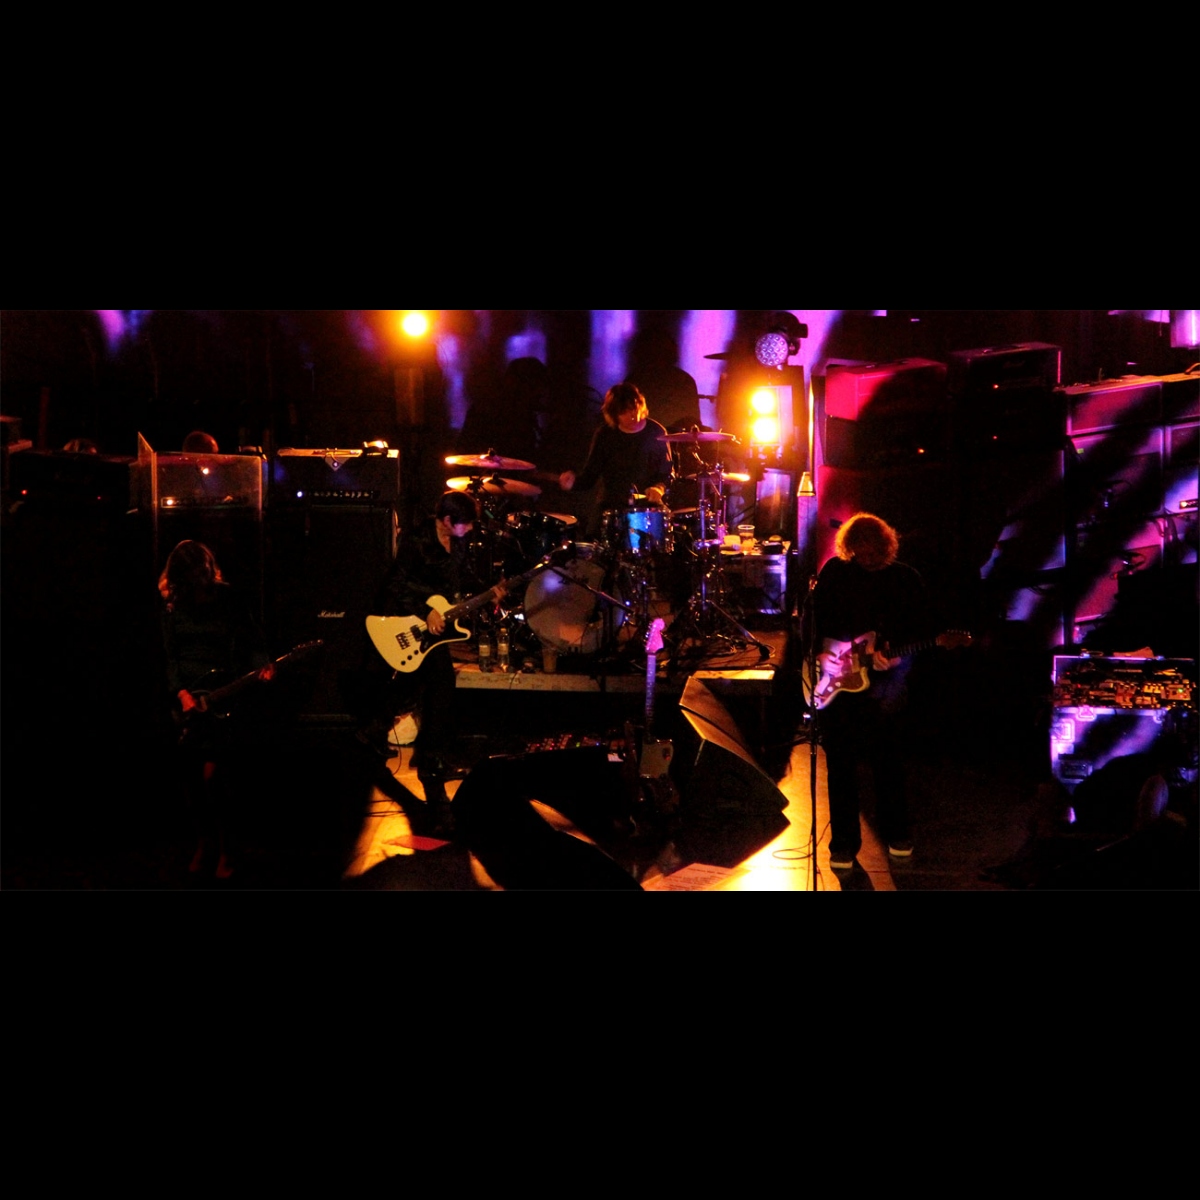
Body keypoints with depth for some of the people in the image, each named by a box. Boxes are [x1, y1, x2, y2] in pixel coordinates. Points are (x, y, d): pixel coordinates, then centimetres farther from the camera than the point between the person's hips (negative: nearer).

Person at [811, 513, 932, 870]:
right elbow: (814, 619, 9)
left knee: (889, 760, 4)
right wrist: (822, 653, -5)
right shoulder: (834, 572, 4)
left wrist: (894, 657, -15)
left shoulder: (906, 580, 0)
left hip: (884, 681, -1)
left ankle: (896, 835, 25)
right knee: (840, 763, 2)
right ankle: (844, 844, 13)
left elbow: (920, 632, 1)